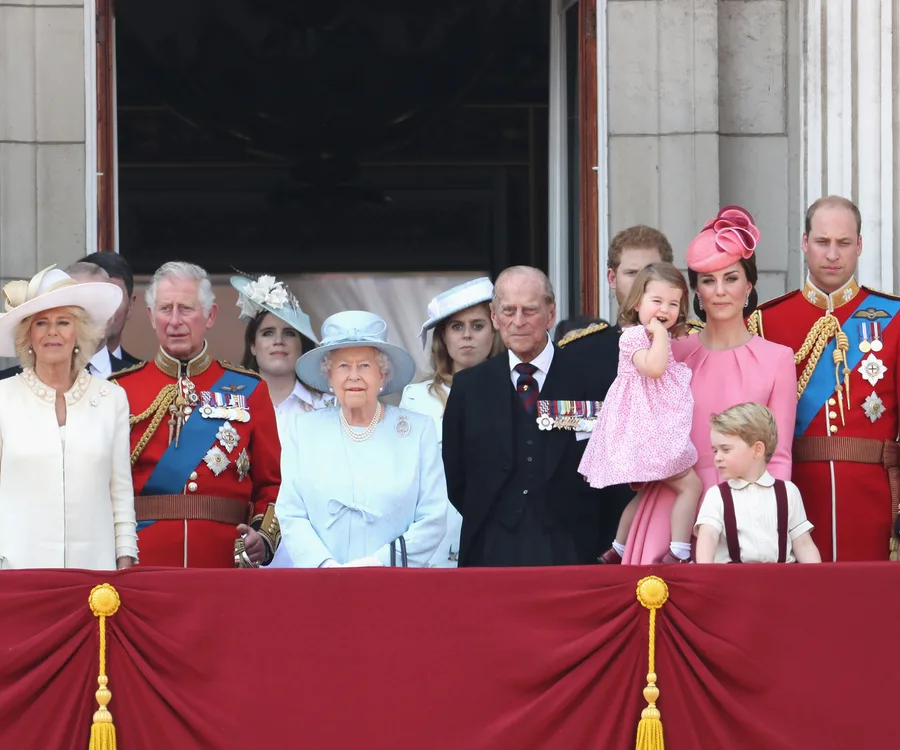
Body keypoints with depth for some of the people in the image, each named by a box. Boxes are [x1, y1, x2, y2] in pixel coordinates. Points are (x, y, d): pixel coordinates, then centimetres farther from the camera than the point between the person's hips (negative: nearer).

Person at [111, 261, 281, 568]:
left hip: (225, 565, 1)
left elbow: (271, 484, 9)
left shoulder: (249, 391, 9)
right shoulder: (122, 390, 6)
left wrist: (264, 538, -9)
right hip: (142, 564, 0)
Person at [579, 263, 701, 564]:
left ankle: (618, 550, 29)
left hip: (660, 431, 11)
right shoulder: (633, 336, -14)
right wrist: (660, 334, -20)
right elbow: (653, 368, -29)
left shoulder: (664, 339, 17)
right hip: (646, 427, -11)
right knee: (690, 484, -12)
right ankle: (677, 553, -16)